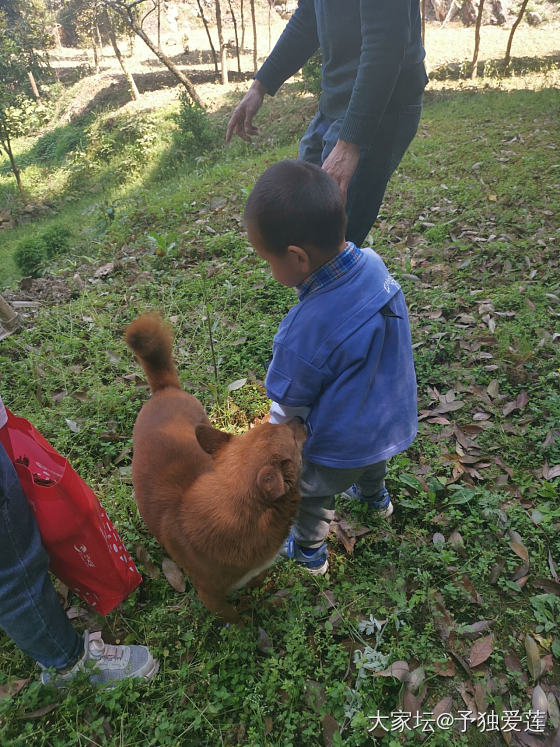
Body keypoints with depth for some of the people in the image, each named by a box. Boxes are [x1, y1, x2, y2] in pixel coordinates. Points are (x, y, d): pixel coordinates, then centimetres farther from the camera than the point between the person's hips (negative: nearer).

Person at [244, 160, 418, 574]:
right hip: (393, 417, 7)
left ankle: (310, 551, 50)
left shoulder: (305, 330, -39)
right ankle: (375, 495, 70)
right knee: (370, 458, 39)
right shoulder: (373, 263, -18)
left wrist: (273, 427, 3)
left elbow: (290, 400, -19)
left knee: (310, 493, 24)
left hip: (341, 445, -7)